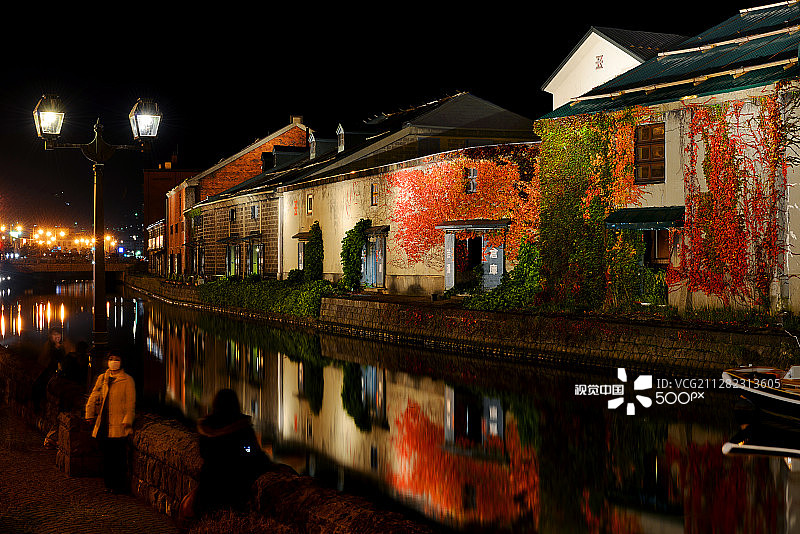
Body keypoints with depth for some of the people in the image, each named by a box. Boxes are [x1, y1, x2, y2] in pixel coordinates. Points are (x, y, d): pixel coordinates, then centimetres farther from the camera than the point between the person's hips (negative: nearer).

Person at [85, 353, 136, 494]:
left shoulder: (127, 380, -1)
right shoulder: (102, 378, 15)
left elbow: (130, 403, -4)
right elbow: (93, 397, 15)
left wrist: (127, 421, -11)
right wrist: (90, 414, 4)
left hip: (119, 426, -5)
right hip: (104, 426, 5)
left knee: (119, 457, -5)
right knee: (107, 456, 9)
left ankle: (120, 486, 3)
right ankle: (109, 484, 20)